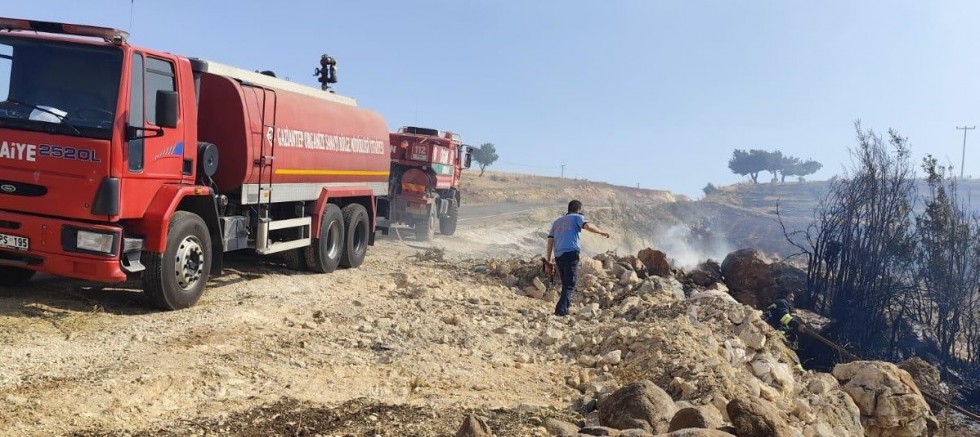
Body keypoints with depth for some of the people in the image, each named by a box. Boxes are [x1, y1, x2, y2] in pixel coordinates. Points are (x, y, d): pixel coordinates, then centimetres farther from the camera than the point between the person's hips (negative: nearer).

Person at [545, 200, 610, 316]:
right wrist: (602, 232, 1)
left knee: (565, 283, 17)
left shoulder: (557, 221, 27)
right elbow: (587, 226, -11)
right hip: (571, 253, -6)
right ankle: (561, 310, -18)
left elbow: (550, 240, 17)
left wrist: (548, 259, 14)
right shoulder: (578, 217, 10)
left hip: (558, 255, 6)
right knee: (570, 284, -7)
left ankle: (564, 308, 18)